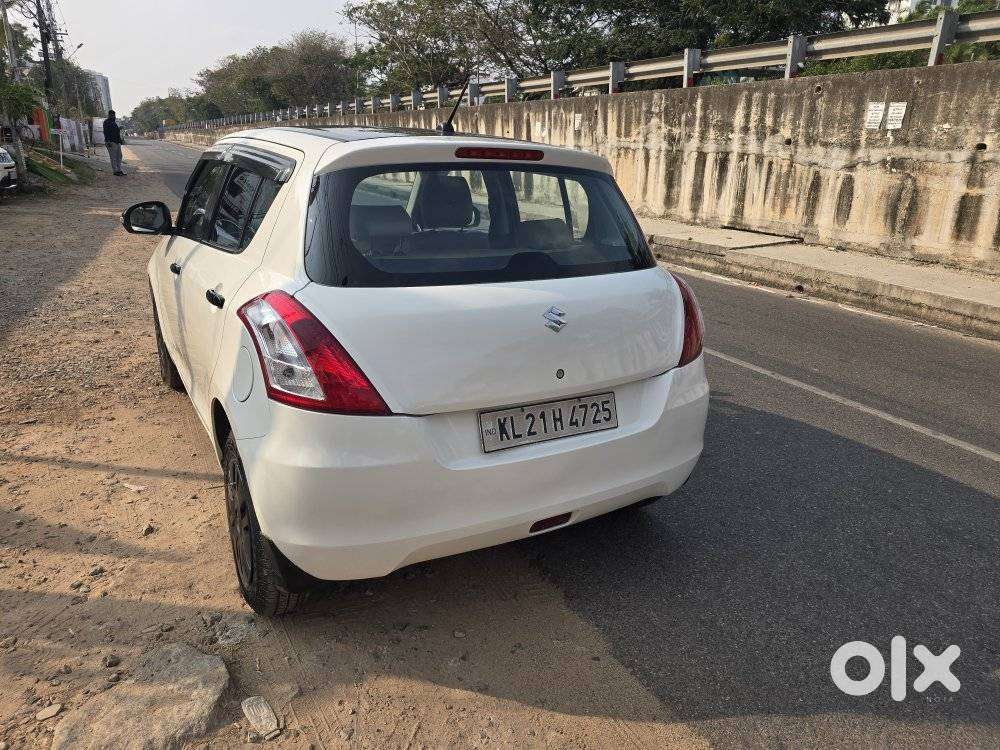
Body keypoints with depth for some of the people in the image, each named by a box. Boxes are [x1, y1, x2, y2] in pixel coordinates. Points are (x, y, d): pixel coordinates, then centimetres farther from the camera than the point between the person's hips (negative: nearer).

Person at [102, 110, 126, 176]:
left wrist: (120, 140, 22)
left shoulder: (115, 122, 20)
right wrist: (108, 141, -20)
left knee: (119, 156, 10)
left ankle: (119, 170, 15)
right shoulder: (106, 122, -5)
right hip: (111, 142, -9)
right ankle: (115, 171, -6)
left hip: (117, 142, 9)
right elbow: (106, 133, -12)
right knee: (113, 157, -7)